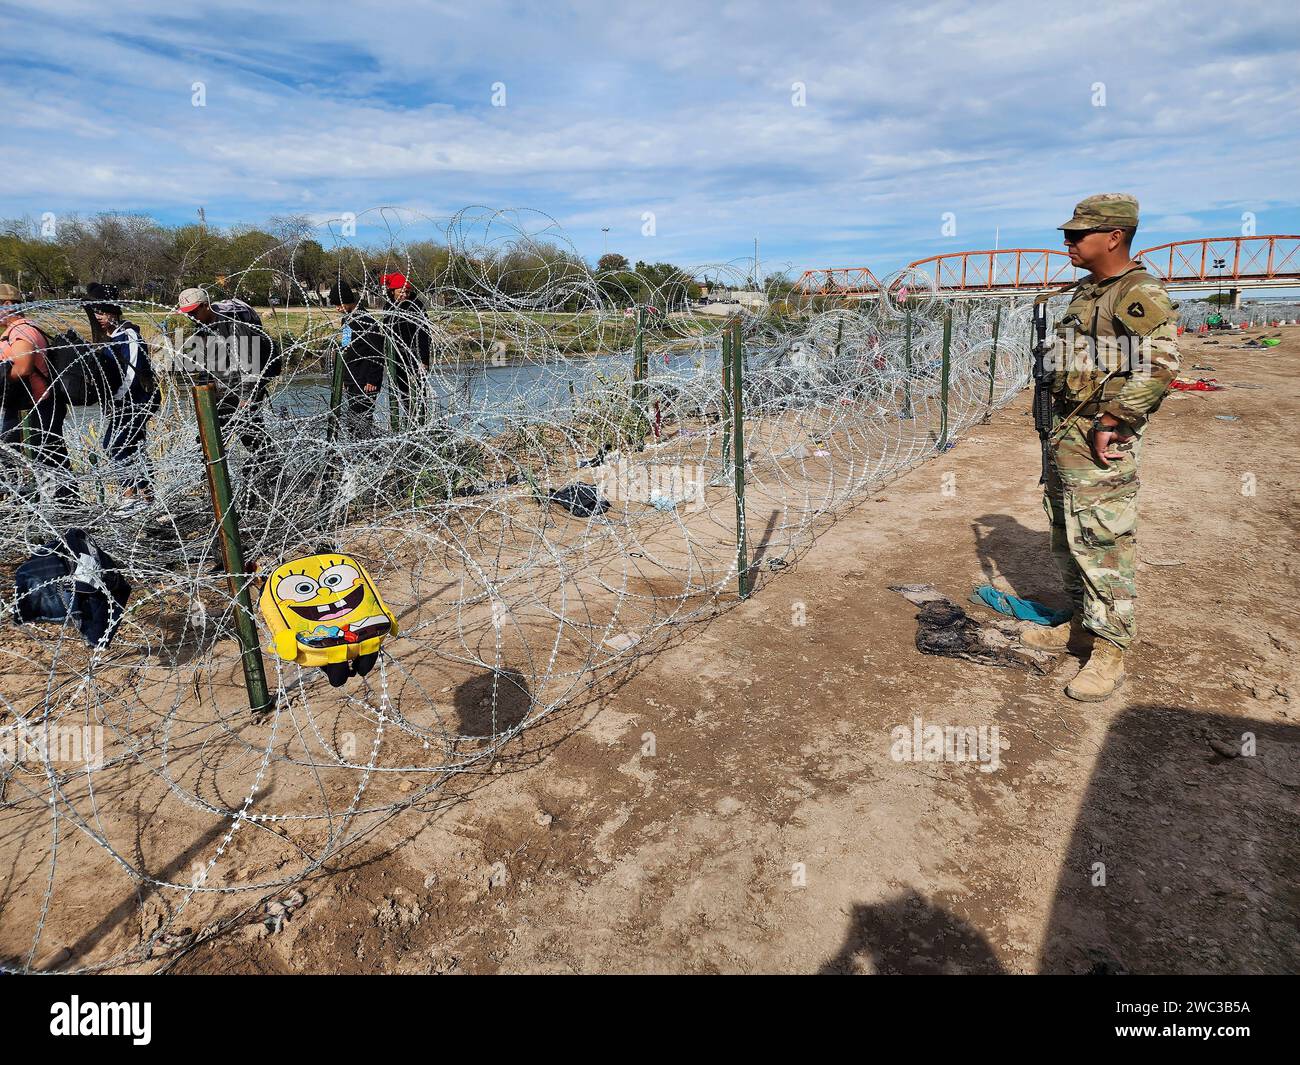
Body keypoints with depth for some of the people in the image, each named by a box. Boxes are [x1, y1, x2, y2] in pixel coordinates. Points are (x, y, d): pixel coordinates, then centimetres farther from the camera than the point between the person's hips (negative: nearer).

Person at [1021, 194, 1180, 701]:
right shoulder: (1084, 291, 17)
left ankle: (1109, 650, 5)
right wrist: (1056, 429, 17)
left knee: (1102, 544, -5)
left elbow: (1158, 369, -20)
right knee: (1067, 542, 15)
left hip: (1101, 440, -9)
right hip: (1064, 432, 9)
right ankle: (1082, 626, 29)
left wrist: (1109, 423, -20)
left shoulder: (1142, 295, -11)